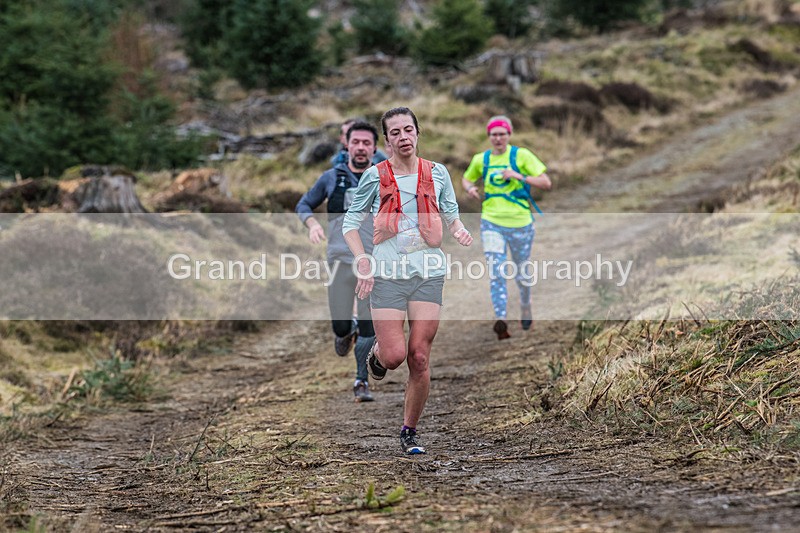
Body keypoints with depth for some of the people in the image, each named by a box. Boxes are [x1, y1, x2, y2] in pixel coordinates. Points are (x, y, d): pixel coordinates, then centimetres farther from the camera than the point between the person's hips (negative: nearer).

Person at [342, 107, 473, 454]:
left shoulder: (437, 174, 9)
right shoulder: (375, 177, 3)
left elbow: (452, 215, 19)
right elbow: (350, 222, 7)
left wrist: (459, 230, -5)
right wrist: (363, 262, -7)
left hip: (429, 273, 1)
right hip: (386, 275, -1)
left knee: (419, 358, -3)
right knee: (394, 355, -10)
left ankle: (410, 431, 10)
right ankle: (377, 354, 28)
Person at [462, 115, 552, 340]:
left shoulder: (521, 155, -5)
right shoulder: (481, 159, 5)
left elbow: (546, 183, -9)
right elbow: (467, 178, 24)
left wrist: (519, 176, -21)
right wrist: (470, 188, 1)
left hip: (520, 222, -1)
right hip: (491, 222, 1)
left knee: (522, 272, 13)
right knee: (495, 272, -15)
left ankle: (525, 305, 42)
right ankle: (500, 320, -20)